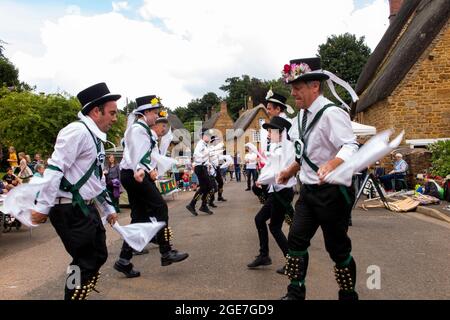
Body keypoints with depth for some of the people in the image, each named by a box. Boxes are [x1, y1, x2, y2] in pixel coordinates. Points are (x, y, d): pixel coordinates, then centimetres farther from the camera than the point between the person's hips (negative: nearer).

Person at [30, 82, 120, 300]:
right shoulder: (78, 131, -16)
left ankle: (79, 293, 31)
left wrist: (108, 209, 23)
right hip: (69, 209, -10)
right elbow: (54, 169, -22)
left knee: (98, 256, 16)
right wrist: (43, 207, -21)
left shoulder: (95, 137, 15)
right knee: (86, 261, -3)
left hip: (86, 207, 10)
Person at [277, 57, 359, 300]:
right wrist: (291, 171, 26)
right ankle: (295, 294, 20)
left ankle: (348, 296, 26)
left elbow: (350, 147, -30)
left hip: (333, 191, -8)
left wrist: (331, 164, -47)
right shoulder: (301, 116, 10)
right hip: (308, 190, 8)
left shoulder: (331, 113, -18)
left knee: (338, 248, 5)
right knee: (296, 240, 6)